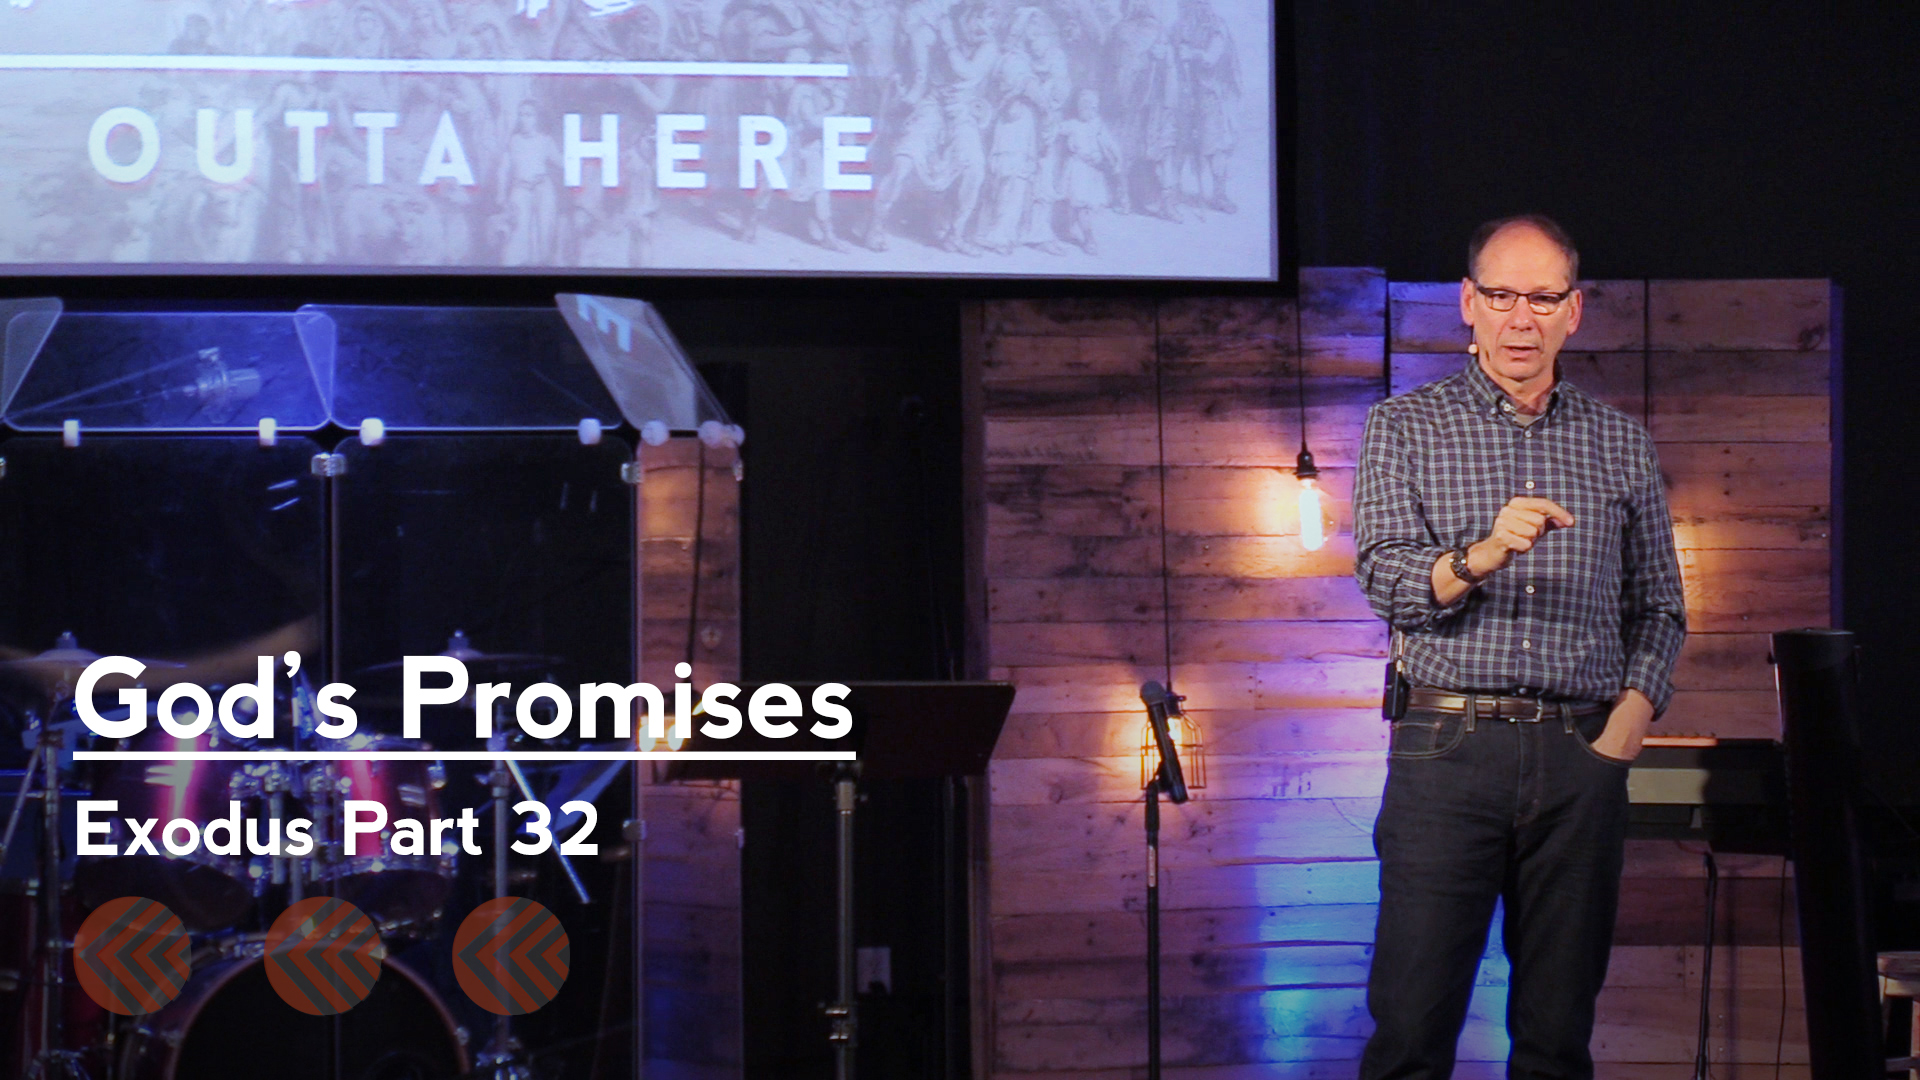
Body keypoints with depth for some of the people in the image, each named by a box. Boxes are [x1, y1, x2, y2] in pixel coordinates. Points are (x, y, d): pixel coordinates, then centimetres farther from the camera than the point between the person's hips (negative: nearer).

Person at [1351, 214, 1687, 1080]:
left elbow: (1659, 606, 16)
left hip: (1583, 757, 2)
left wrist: (1630, 718, -1)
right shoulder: (1405, 428, 7)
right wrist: (1479, 558, -25)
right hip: (1449, 742, -2)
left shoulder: (1621, 444, 15)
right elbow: (1385, 576, -6)